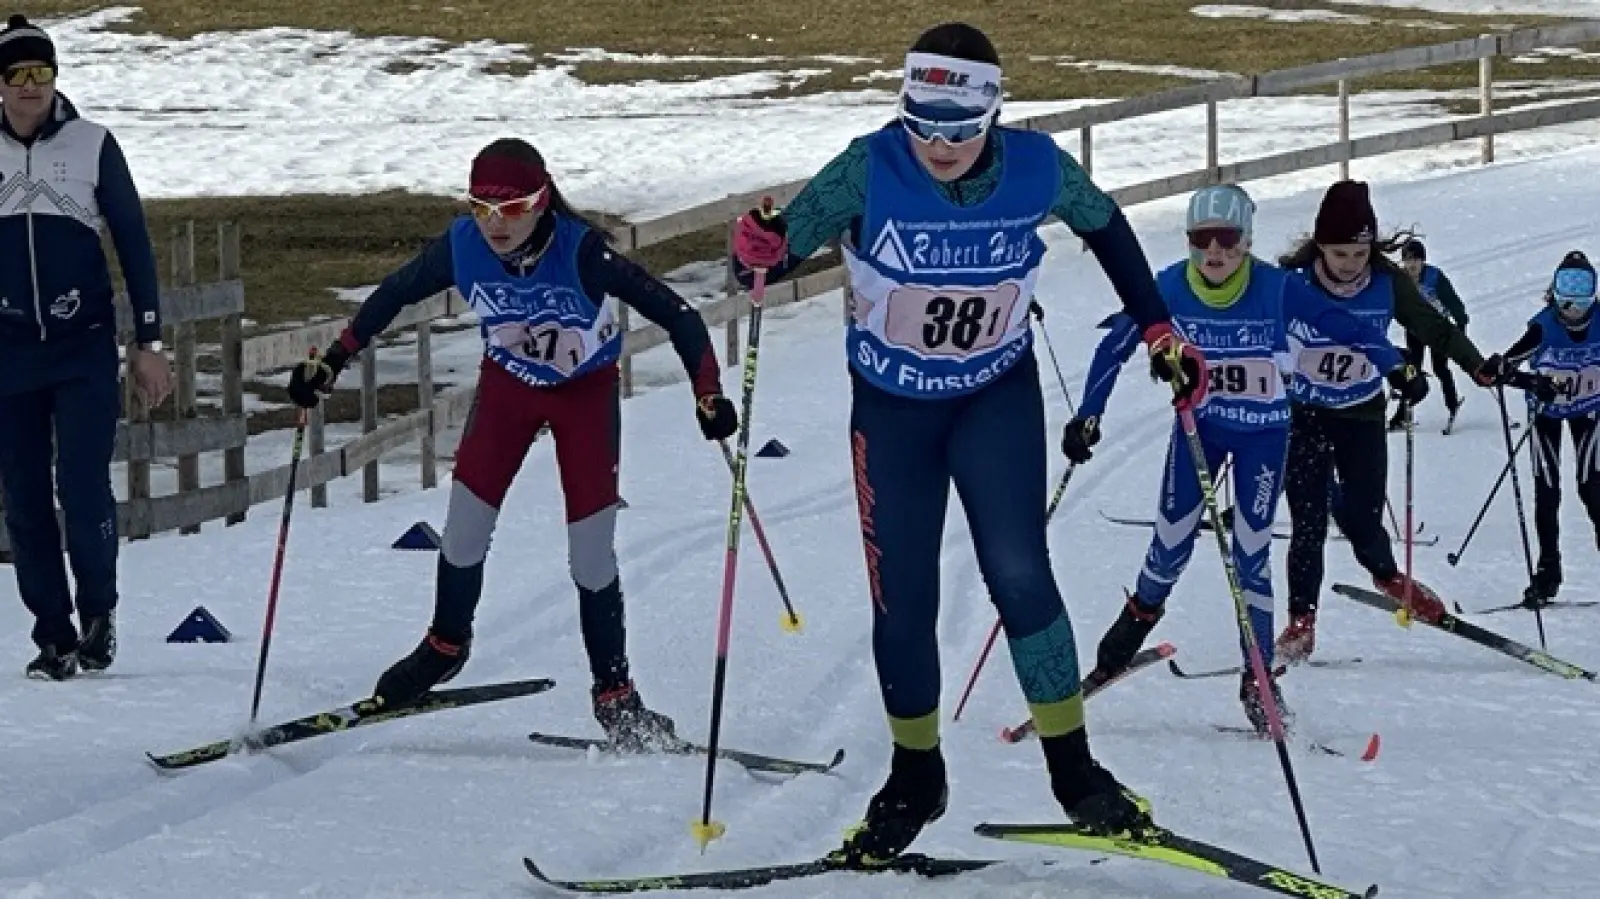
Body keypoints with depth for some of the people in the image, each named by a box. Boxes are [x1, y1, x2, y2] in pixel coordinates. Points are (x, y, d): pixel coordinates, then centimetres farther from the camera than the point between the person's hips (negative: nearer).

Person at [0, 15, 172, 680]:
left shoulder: (92, 145, 0)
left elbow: (133, 243, 3)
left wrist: (149, 342, -1)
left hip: (85, 350, -2)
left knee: (84, 488, -11)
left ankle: (98, 611, 12)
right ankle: (54, 634, 11)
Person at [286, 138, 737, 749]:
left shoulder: (582, 251, -34)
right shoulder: (462, 246, -25)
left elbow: (673, 313, -31)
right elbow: (394, 294, -6)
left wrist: (708, 396, -39)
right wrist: (332, 362, -5)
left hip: (587, 392, -3)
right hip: (507, 384, 3)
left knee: (591, 555, -6)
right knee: (463, 531, 1)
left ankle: (614, 694, 12)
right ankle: (446, 646, 30)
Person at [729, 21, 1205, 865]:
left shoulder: (1036, 167, -19)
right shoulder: (869, 168, -24)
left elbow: (1106, 227, 1)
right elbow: (787, 241, -23)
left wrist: (1159, 332, 3)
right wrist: (759, 249, -47)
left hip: (998, 395, 0)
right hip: (891, 406, 0)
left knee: (1019, 575, -13)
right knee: (902, 599, 5)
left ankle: (1073, 769, 0)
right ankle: (915, 779, 25)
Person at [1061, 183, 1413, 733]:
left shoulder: (1276, 288, -19)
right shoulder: (1168, 288, -15)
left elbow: (1344, 326, -13)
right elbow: (1114, 349, -6)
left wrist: (1396, 368, -25)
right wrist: (1087, 418, -8)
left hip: (1264, 433, -1)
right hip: (1198, 425, 1)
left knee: (1251, 553, -5)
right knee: (1171, 546, 0)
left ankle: (1259, 678, 6)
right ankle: (1138, 620, 30)